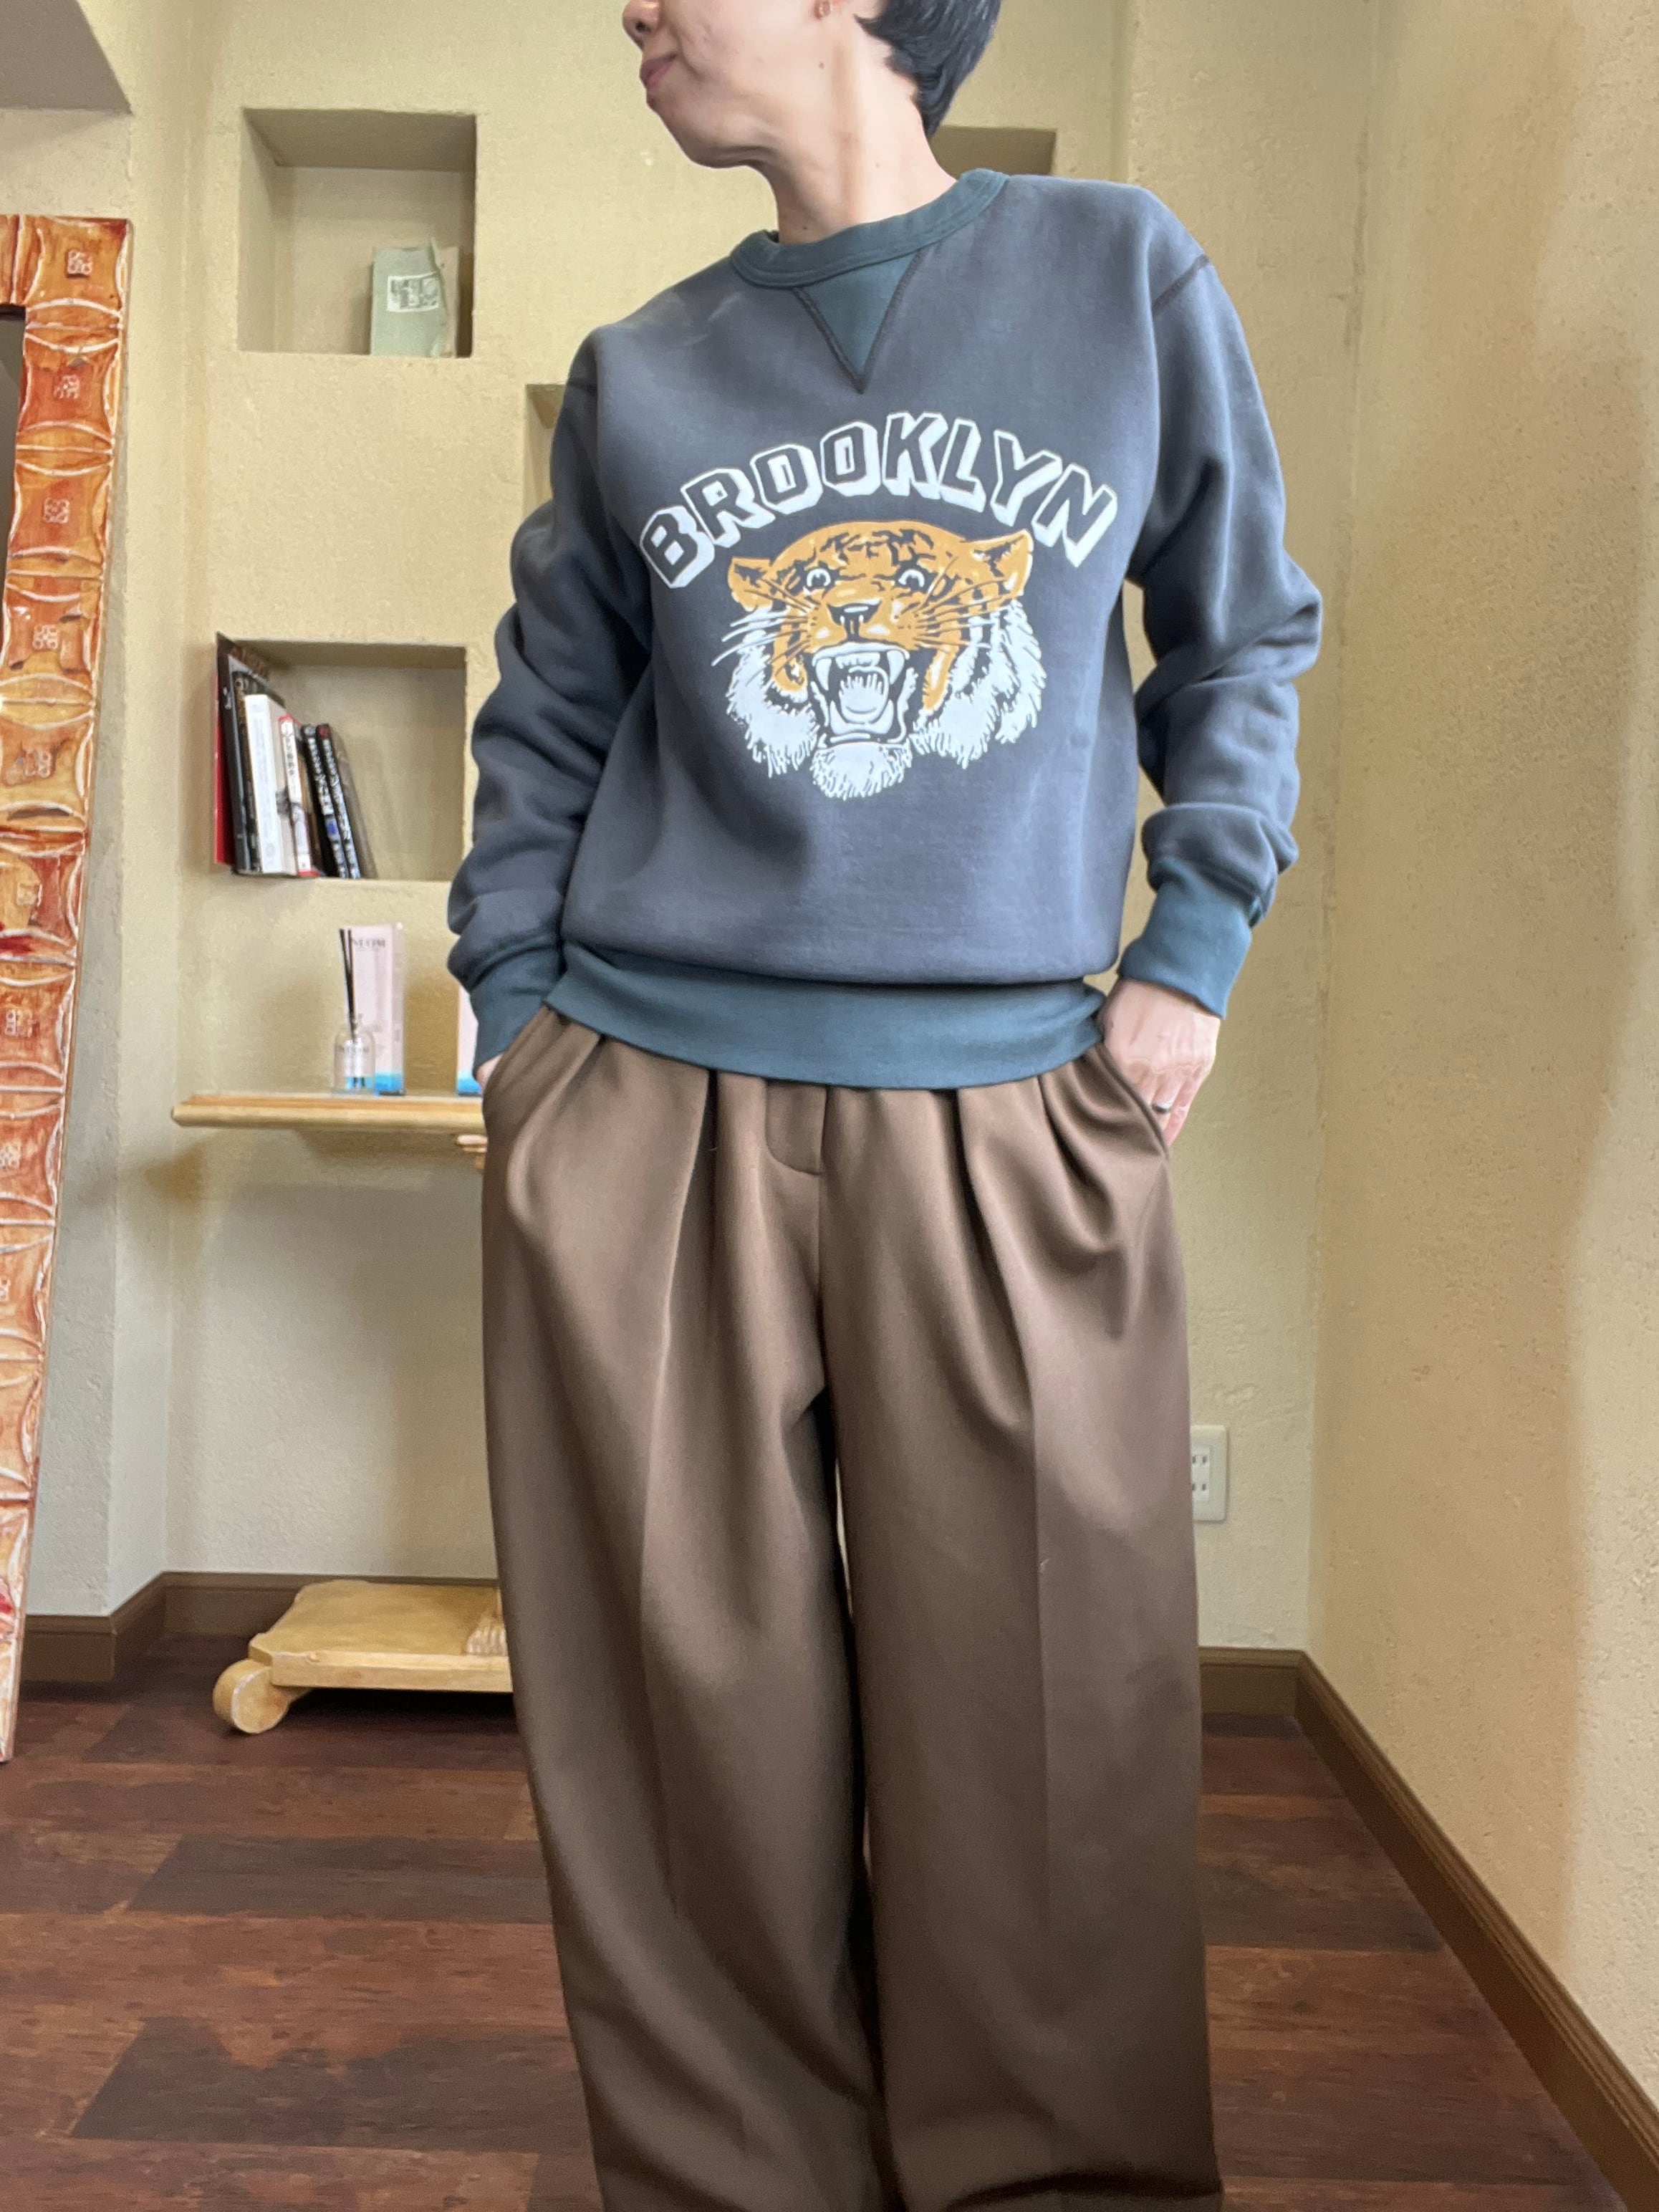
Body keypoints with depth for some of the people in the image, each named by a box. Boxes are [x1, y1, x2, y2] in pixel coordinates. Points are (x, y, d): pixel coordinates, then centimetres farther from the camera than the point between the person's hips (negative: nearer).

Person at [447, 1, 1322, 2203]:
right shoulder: (640, 371, 14)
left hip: (1018, 1114, -1)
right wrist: (515, 1006, 8)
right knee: (701, 1715, 5)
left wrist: (1196, 951, 4)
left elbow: (1245, 641, 14)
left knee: (1044, 1716, 2)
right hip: (650, 1113, 2)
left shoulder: (1126, 270, 11)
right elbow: (545, 726, 18)